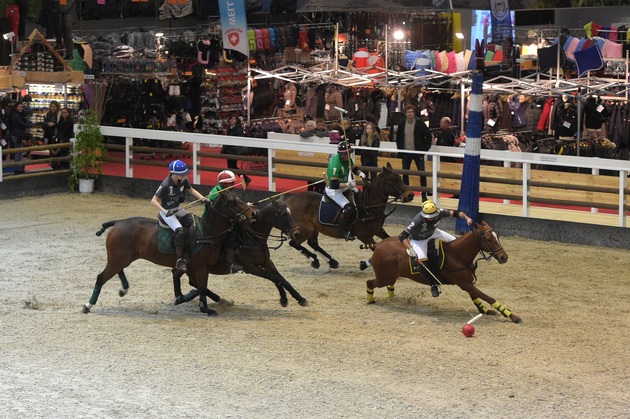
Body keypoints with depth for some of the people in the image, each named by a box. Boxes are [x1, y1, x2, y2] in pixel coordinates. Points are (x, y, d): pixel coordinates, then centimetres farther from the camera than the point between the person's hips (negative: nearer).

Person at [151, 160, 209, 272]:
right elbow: (154, 201, -22)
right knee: (180, 230, -27)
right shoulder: (166, 185, -24)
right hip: (167, 212, -7)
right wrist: (165, 211, -35)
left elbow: (191, 190, 14)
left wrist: (203, 198, 0)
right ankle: (180, 261, -22)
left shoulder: (183, 180, -6)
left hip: (177, 209, 7)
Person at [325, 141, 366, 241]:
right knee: (348, 207, -23)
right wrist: (348, 184, -41)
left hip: (344, 185, 10)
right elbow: (334, 184, -33)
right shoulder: (335, 165, -32)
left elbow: (354, 168, 12)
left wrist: (360, 173, -10)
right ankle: (344, 231, -10)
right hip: (333, 190, -10)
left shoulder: (347, 158, -6)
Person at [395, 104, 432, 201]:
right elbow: (398, 137, 16)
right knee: (405, 173, 5)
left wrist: (424, 149, -6)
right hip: (406, 153, 3)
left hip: (418, 153, -3)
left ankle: (424, 195, 1)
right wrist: (400, 149, 6)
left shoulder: (420, 124, -6)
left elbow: (429, 136, -2)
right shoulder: (402, 124, 4)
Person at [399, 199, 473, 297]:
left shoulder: (439, 213, -27)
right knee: (423, 261, -25)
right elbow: (402, 236, -37)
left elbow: (455, 213, -19)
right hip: (418, 240, -5)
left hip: (433, 233, 5)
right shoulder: (417, 221, -39)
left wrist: (466, 217, -37)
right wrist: (410, 249, -48)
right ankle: (434, 285, -5)